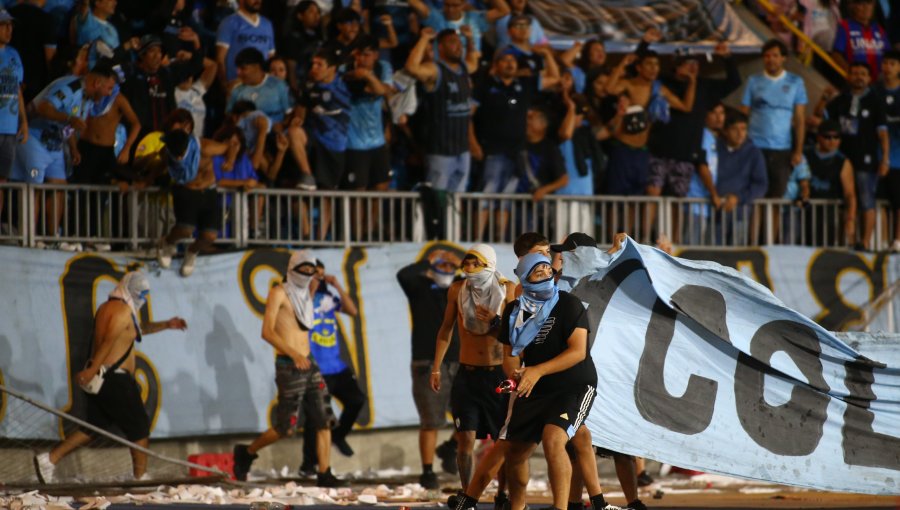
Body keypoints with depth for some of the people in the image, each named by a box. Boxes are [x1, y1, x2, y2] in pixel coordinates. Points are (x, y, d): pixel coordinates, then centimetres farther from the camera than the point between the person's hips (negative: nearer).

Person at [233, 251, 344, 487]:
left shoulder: (303, 294, 17)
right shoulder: (279, 293, -7)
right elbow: (267, 332, -18)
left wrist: (311, 294, 22)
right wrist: (293, 354, -29)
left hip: (308, 364, 7)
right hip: (288, 367, -7)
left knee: (324, 421, -2)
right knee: (286, 427, -4)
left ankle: (324, 474, -2)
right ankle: (246, 453, 18)